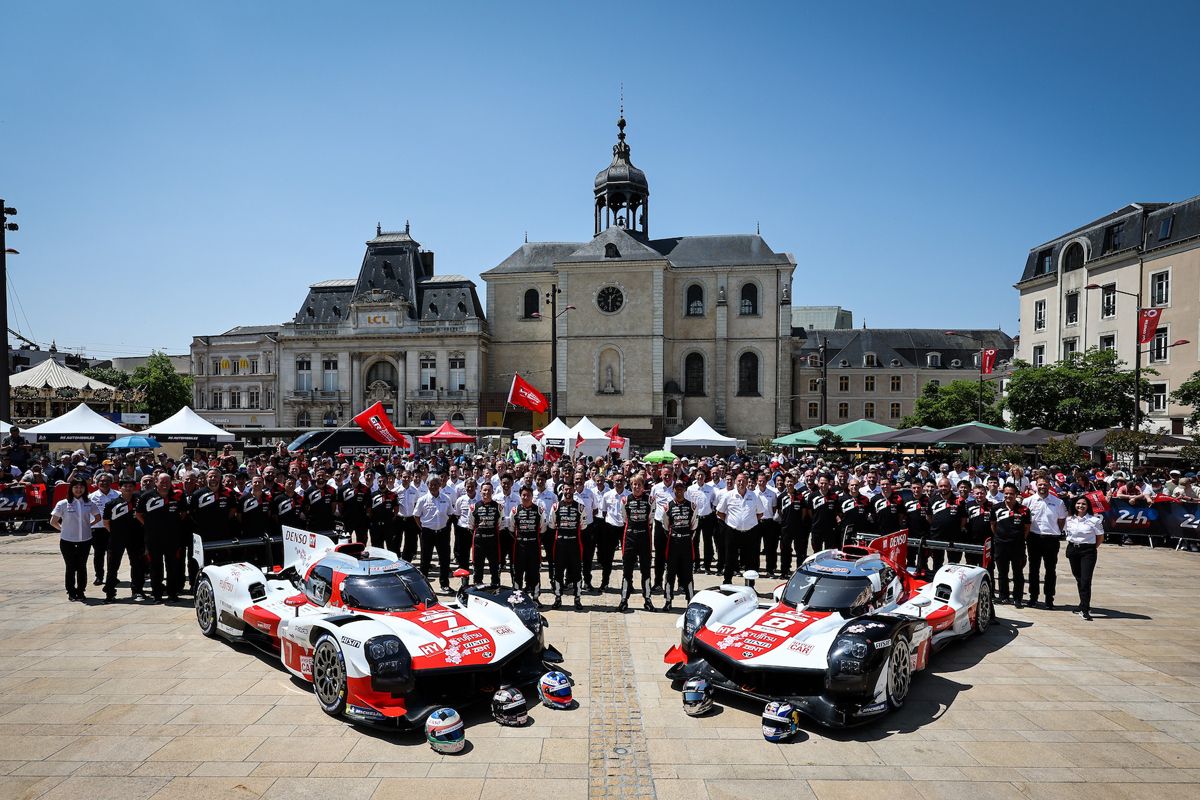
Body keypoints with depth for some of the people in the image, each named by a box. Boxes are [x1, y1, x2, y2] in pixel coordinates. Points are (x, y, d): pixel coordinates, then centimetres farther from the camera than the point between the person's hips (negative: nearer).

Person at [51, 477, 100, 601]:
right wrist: (63, 529, -1)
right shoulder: (63, 504, -6)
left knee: (82, 566, 8)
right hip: (67, 541, -2)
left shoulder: (89, 504, 1)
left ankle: (80, 591, 18)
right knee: (71, 567, 5)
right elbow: (53, 522, 0)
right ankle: (71, 592, 17)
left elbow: (97, 517, 15)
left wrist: (88, 525, 6)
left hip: (85, 540, 2)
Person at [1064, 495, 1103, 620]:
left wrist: (1093, 548, 1)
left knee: (1085, 580, -10)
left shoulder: (1094, 520, -5)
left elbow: (1100, 537, 3)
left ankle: (1084, 609, -8)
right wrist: (1071, 545, 7)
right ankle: (1084, 605, 27)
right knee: (1078, 579, 12)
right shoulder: (1069, 519, 5)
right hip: (1072, 550, 4)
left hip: (1088, 551, -4)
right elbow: (1066, 532, 17)